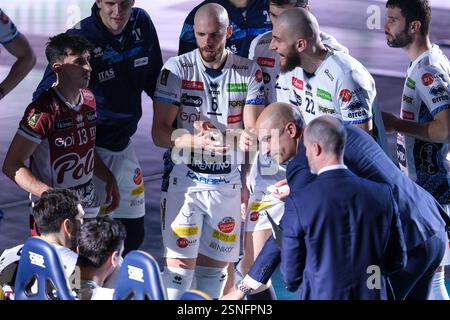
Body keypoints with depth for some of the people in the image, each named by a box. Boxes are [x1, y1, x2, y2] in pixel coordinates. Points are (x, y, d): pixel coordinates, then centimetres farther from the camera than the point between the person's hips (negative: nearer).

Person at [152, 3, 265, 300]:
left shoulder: (249, 72, -1)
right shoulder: (176, 69, -5)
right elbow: (159, 133, -9)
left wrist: (218, 133, -23)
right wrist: (197, 141, -28)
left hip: (229, 183, 2)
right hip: (184, 180, -2)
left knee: (216, 263, 10)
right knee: (180, 262, -8)